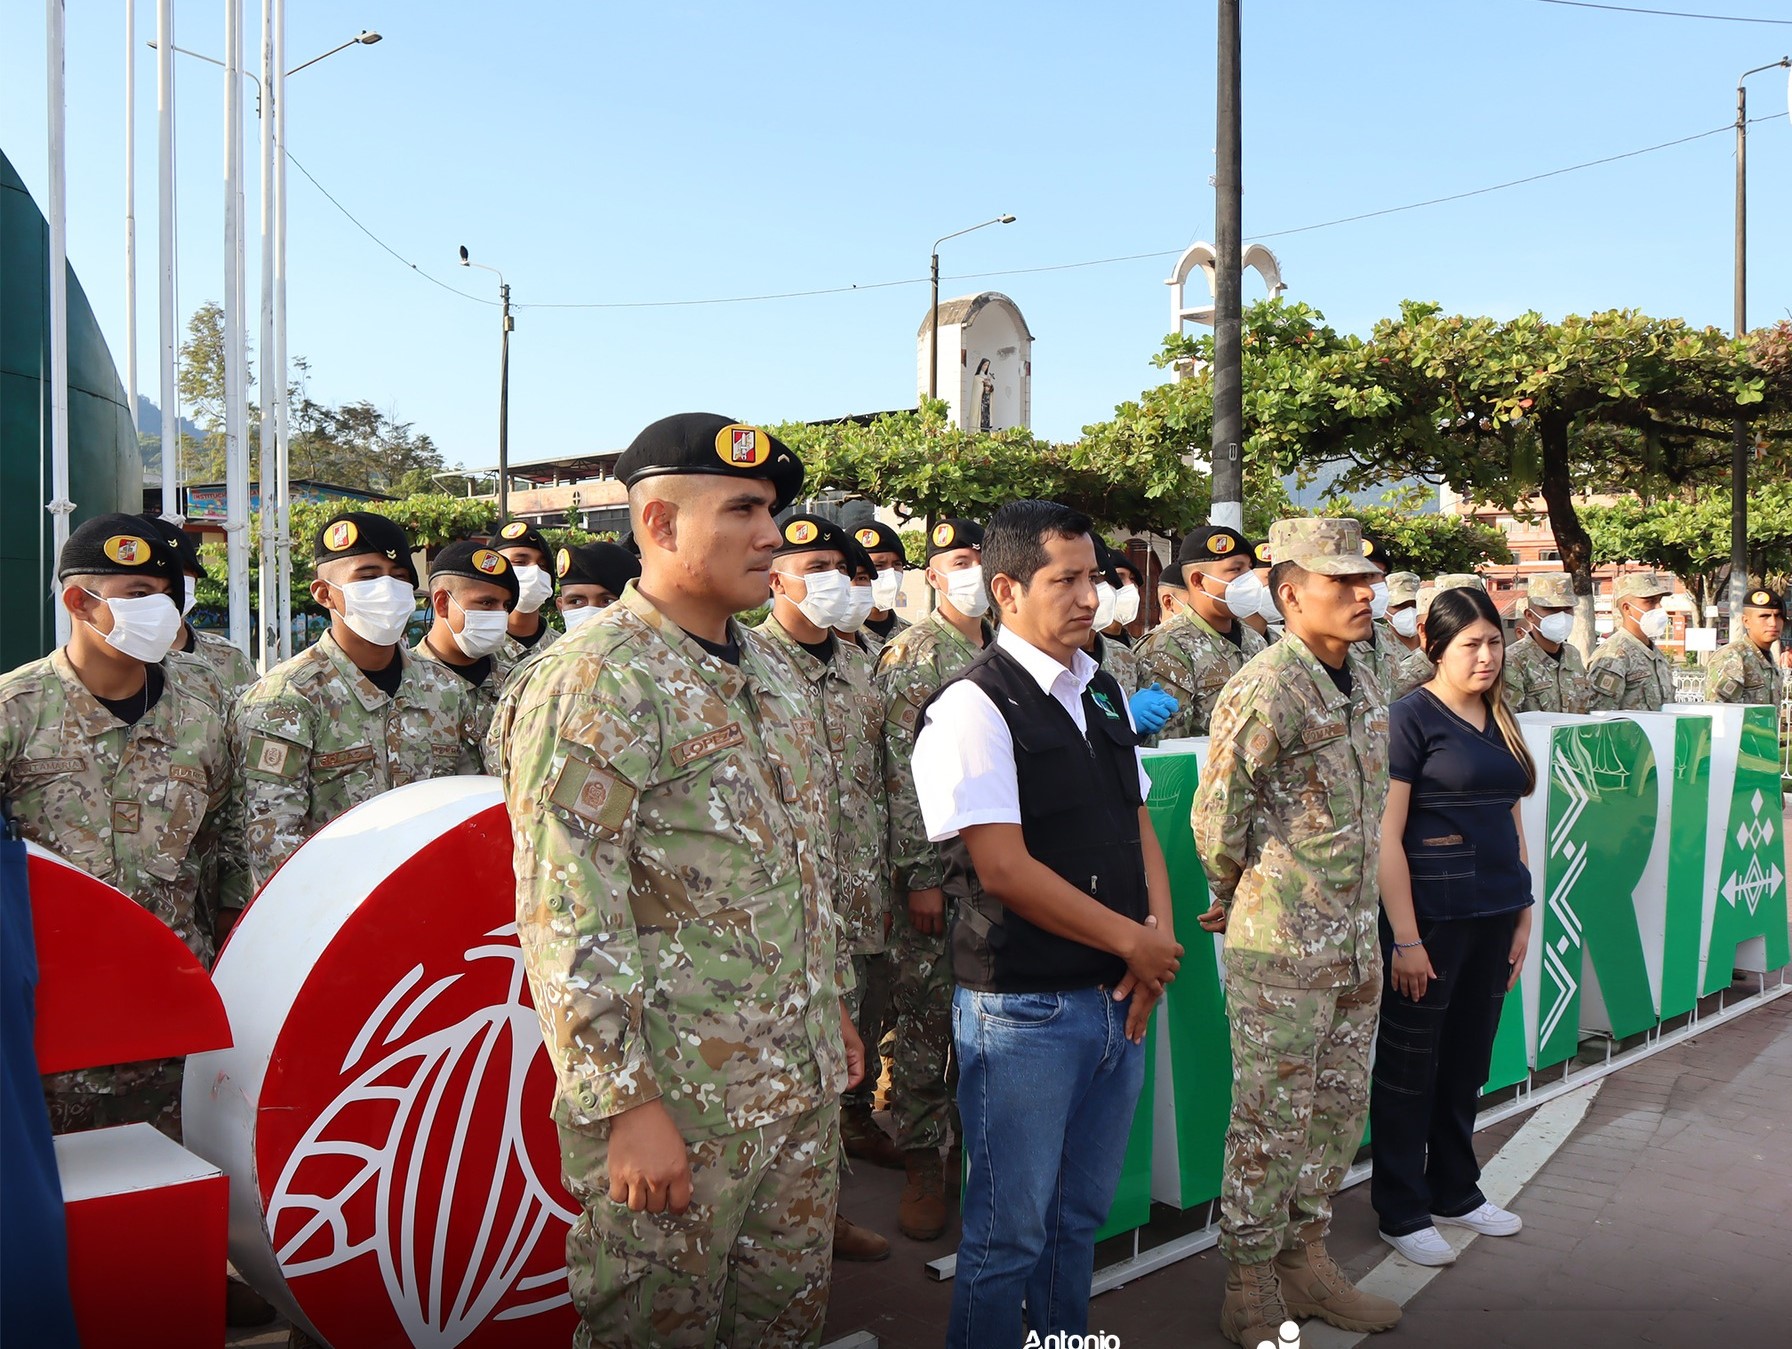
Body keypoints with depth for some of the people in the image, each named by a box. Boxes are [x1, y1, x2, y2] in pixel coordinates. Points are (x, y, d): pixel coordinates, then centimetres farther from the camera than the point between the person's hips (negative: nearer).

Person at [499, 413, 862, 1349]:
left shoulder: (773, 669, 11)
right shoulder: (592, 683, -16)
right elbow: (567, 921, -20)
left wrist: (835, 1008, 18)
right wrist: (623, 1104, -20)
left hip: (804, 1080, 8)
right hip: (675, 1097, -7)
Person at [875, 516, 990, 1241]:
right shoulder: (911, 653, -6)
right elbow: (900, 772, -11)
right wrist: (919, 875, -15)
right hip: (936, 863, -5)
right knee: (924, 1014, 1)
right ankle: (922, 1159, 14)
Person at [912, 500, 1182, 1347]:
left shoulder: (1105, 694, 10)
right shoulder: (974, 706, -15)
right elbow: (1003, 868, -19)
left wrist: (1158, 935, -2)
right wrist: (1135, 941, -12)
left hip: (1118, 996, 7)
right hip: (1023, 1009, -7)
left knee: (1082, 1214, 21)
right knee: (1010, 1233, 7)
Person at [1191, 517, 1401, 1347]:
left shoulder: (1364, 682, 9)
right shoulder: (1266, 688, -18)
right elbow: (1216, 811, -16)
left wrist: (1364, 922, 16)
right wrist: (1234, 899, -1)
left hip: (1354, 939, 8)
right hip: (1280, 945, -8)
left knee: (1339, 1109, 17)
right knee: (1271, 1121, 3)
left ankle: (1306, 1259, 34)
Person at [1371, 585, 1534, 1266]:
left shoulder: (1499, 720, 12)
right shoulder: (1410, 717, -10)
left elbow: (1510, 822, 18)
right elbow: (1386, 835, -14)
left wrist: (1523, 915, 14)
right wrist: (1405, 938, -16)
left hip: (1493, 917, 7)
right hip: (1431, 917, -7)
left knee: (1467, 1063, 16)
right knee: (1410, 1067, 5)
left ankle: (1455, 1192, 33)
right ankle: (1401, 1212, 17)